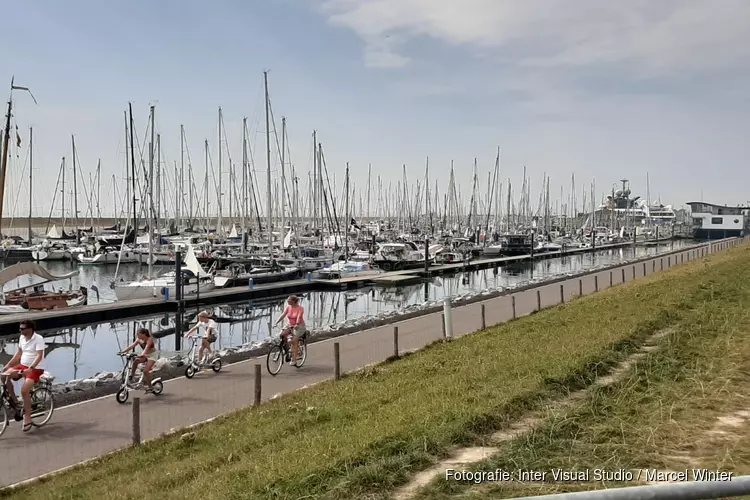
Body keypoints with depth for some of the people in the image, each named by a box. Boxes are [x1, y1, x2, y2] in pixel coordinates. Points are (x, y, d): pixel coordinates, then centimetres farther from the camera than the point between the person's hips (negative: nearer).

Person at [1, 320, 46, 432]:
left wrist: (30, 368, -37)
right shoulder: (22, 338, 6)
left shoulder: (38, 339, -17)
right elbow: (19, 353, 16)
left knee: (24, 390, -25)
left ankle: (27, 418, -12)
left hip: (36, 369, -7)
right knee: (5, 376, -17)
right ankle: (15, 402, -2)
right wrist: (8, 365, 6)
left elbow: (39, 356, -25)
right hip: (23, 366, 7)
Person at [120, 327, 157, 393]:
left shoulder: (150, 339, -24)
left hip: (152, 355, -6)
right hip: (145, 355, 7)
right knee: (135, 361, -24)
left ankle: (150, 387, -8)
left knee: (145, 370, -21)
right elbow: (131, 346, -12)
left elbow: (146, 348, -39)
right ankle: (131, 376, -14)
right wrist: (122, 351, -23)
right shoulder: (139, 340, -5)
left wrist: (142, 355, -56)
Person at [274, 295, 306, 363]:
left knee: (294, 341, -21)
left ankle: (294, 359, -17)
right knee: (282, 335, -20)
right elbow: (283, 315, -8)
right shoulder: (288, 307, 1)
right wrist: (276, 323, -21)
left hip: (299, 326, -5)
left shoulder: (300, 308, -14)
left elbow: (299, 317, -28)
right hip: (290, 326, 5)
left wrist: (296, 325, -44)